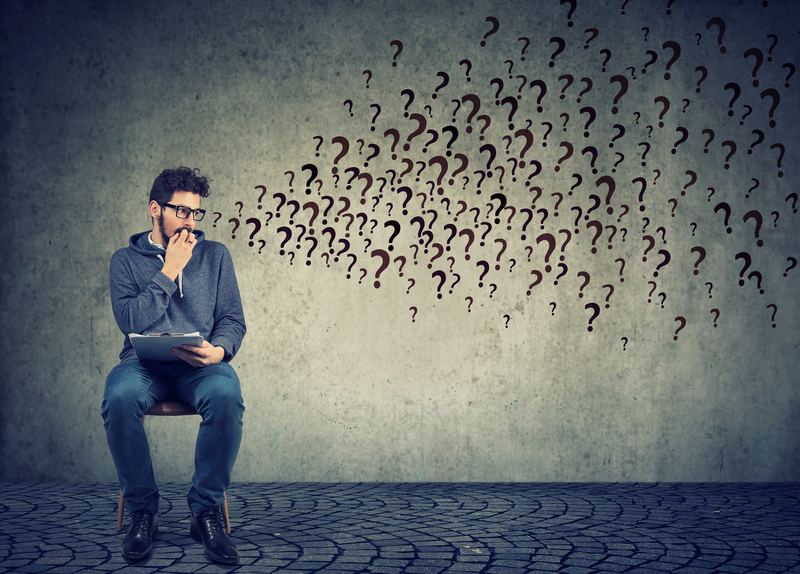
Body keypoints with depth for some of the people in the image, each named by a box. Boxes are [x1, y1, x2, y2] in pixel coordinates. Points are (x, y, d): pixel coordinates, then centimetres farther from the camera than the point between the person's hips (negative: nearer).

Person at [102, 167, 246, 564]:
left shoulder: (215, 255, 15)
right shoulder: (126, 259, 12)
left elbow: (233, 320, 8)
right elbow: (130, 320, -4)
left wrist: (218, 350, -14)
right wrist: (169, 271, -5)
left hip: (200, 365, 0)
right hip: (144, 363, 0)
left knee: (226, 396, -36)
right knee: (119, 397, -36)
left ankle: (206, 511, -20)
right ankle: (142, 509, -16)